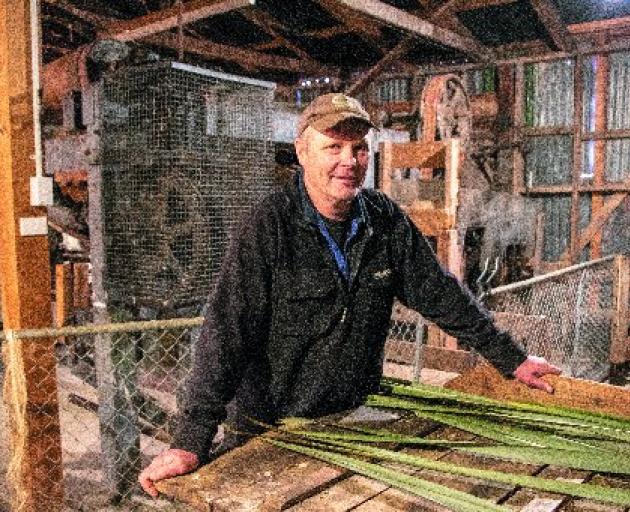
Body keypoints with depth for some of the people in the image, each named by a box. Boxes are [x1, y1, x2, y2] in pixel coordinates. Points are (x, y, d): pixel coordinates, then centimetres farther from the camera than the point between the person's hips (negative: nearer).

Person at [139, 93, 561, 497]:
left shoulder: (385, 221, -4)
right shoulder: (269, 228, -19)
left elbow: (440, 294, 3)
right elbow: (227, 333, -25)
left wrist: (511, 360, 5)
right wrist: (190, 442, -30)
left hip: (357, 419, 5)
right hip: (270, 430, -4)